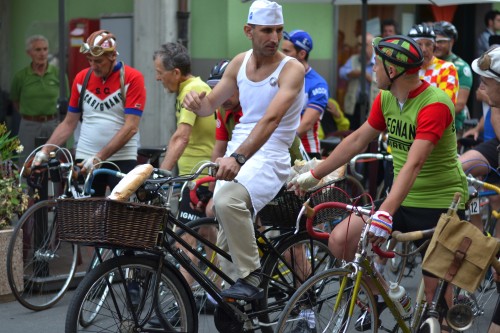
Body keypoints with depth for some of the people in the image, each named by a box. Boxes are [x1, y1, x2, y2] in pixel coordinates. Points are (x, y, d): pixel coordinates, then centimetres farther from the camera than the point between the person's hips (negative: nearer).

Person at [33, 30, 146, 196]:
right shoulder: (81, 79, 9)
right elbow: (69, 123, 13)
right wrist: (45, 151, 1)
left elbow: (131, 127, -11)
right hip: (85, 160, 4)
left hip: (122, 161, -3)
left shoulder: (132, 78, -5)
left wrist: (100, 157, -17)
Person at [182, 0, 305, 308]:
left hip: (269, 155, -7)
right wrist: (198, 103, -10)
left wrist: (239, 157, -38)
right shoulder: (240, 63, 9)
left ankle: (252, 277, -21)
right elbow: (211, 104, 17)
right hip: (236, 150, 7)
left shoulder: (291, 69, -10)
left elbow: (271, 119, -25)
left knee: (228, 201, -32)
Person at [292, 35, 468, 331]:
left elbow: (414, 163, -34)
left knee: (436, 291, -3)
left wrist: (386, 213, -43)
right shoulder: (386, 99, 1)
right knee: (340, 239, -9)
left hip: (441, 204, -7)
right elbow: (357, 140, 11)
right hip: (403, 200, 7)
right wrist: (314, 175, 12)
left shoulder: (435, 104, -24)